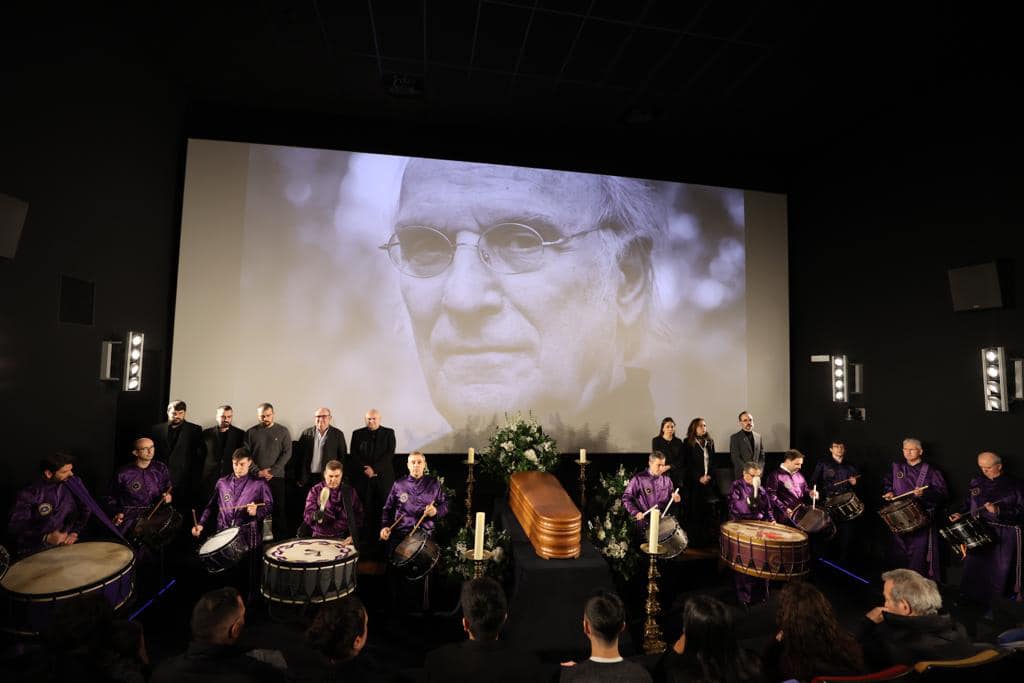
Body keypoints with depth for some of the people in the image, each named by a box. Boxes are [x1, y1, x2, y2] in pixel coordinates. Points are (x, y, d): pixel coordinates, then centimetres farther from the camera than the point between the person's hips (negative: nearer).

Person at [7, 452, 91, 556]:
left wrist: (74, 532, -3)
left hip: (64, 545, 3)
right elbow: (14, 528, -14)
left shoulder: (73, 485, -1)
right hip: (33, 552, -3)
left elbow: (85, 509, 10)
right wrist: (46, 538, -26)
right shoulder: (28, 495, -13)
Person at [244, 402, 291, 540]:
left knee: (279, 509, -1)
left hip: (276, 477, -1)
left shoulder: (282, 431, 3)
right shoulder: (251, 432, 7)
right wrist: (258, 471, -9)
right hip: (256, 477, 1)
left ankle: (282, 539, 6)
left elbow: (287, 453, -1)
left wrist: (273, 471, -11)